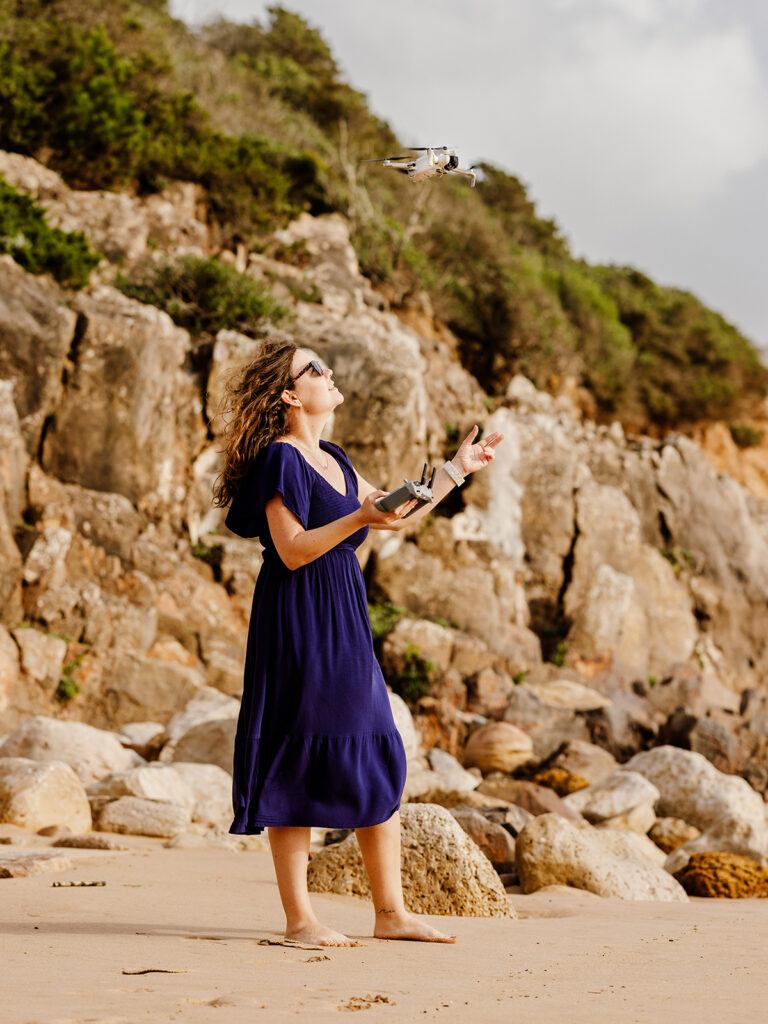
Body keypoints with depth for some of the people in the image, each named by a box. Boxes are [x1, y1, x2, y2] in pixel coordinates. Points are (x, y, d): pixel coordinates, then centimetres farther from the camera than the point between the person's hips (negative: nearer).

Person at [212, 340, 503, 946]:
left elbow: (397, 516, 24)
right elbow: (292, 550, -17)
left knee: (383, 764, 8)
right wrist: (360, 518, -25)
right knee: (298, 769, -3)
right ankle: (299, 919, 5)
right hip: (298, 626, -9)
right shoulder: (281, 460, -10)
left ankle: (391, 913, 14)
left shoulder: (333, 461, 16)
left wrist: (457, 470, 27)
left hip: (344, 627, 9)